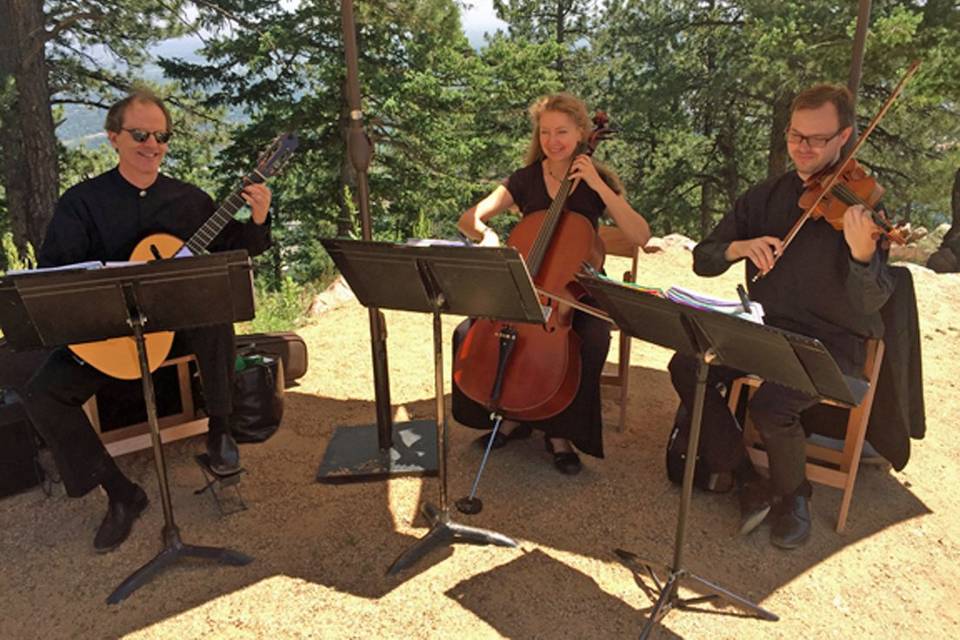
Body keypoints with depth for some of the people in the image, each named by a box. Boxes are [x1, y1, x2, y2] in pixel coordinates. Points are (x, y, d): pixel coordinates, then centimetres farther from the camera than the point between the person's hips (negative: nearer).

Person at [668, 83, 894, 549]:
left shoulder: (862, 203, -9)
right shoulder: (766, 196, 4)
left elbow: (869, 304, -18)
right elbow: (703, 260, 2)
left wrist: (862, 253, -39)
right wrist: (742, 246, -19)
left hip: (832, 342, -4)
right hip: (766, 328, 5)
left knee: (770, 404, -30)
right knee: (686, 368, -18)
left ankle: (792, 494, 5)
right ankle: (748, 480, 0)